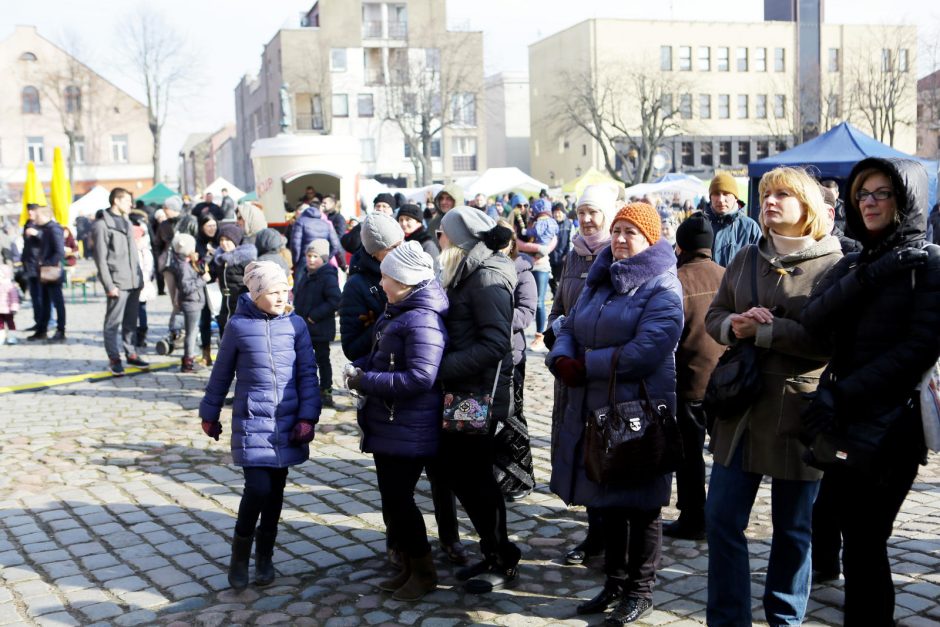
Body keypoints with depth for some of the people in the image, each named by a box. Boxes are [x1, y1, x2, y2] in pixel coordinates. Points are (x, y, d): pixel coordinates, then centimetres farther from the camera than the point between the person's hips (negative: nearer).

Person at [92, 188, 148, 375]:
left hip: (133, 281, 8)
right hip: (117, 282, -7)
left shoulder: (126, 223, 19)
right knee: (113, 322, -3)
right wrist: (109, 285, -15)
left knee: (131, 321, 13)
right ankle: (114, 358, 2)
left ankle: (131, 353, 22)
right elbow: (101, 258, -10)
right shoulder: (102, 225, -6)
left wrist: (140, 277, 14)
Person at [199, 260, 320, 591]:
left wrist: (307, 417, -5)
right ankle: (240, 552, 12)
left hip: (287, 422, 2)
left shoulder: (296, 325, -1)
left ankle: (264, 555, 28)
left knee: (275, 489, 10)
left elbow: (308, 373, 2)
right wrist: (209, 414, 14)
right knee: (258, 487, -11)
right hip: (252, 421, -2)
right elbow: (221, 375, 7)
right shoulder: (239, 326, -4)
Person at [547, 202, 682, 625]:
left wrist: (586, 365, -17)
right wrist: (561, 359, -10)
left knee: (640, 503, 5)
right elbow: (570, 328, 12)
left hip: (639, 410, -7)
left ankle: (640, 591, 20)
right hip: (594, 407, 7)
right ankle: (615, 582, 29)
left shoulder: (661, 288, -10)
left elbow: (646, 350, -22)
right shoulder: (599, 279, 14)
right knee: (608, 499, 15)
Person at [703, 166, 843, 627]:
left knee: (792, 529, 10)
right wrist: (734, 326, -11)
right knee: (721, 520, 5)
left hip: (798, 411, -4)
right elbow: (714, 316, 11)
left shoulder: (834, 265, -6)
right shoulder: (747, 259, 10)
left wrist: (764, 330, -20)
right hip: (741, 407, 5)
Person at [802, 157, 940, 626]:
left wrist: (843, 394, -17)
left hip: (888, 429, -6)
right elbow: (813, 319, -3)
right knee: (856, 540, 13)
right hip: (841, 423, 6)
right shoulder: (854, 262, 14)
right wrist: (866, 278, -16)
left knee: (864, 545, -1)